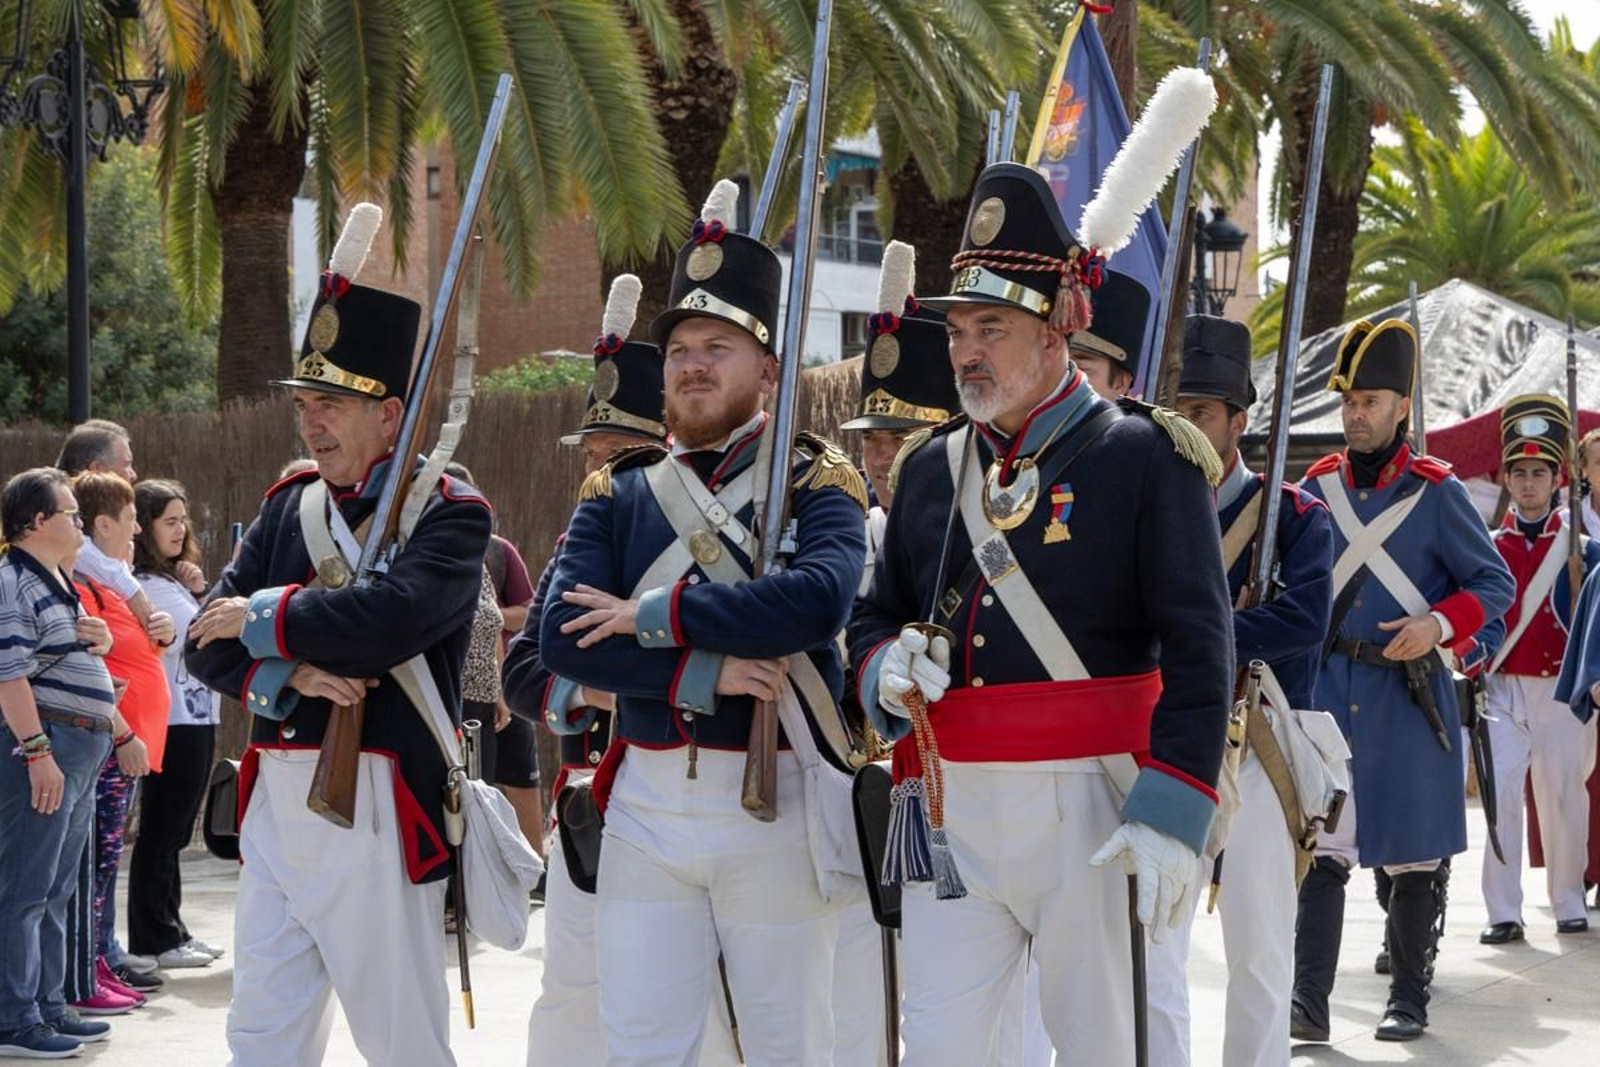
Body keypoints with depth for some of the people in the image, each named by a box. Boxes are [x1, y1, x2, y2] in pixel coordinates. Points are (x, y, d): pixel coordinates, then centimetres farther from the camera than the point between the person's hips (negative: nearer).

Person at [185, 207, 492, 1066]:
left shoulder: (448, 513, -6)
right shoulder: (288, 506, 13)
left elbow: (390, 618, -25)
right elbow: (207, 643, 6)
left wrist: (262, 618, -11)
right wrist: (289, 671, -14)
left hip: (374, 813, -6)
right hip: (275, 801, 6)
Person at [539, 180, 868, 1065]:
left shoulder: (816, 480, 0)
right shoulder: (615, 495, 9)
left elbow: (820, 599, -21)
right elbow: (562, 639, -5)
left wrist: (654, 616, -16)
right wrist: (705, 672, -18)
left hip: (775, 803, -3)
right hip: (647, 805, 3)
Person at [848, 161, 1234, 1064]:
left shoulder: (1146, 458, -4)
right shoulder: (930, 467, 13)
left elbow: (1198, 650, -11)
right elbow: (875, 615, 21)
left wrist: (1173, 812, -19)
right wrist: (887, 668, -4)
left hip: (1088, 808, -4)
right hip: (948, 811, 4)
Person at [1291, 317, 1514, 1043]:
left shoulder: (1435, 491, -3)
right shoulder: (1318, 486, 6)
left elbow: (1496, 585, -3)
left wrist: (1437, 625, -17)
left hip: (1408, 691, -2)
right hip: (1329, 685, 2)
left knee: (1414, 849, 5)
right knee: (1321, 846, -6)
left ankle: (1409, 1000, 16)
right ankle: (1308, 1003, -8)